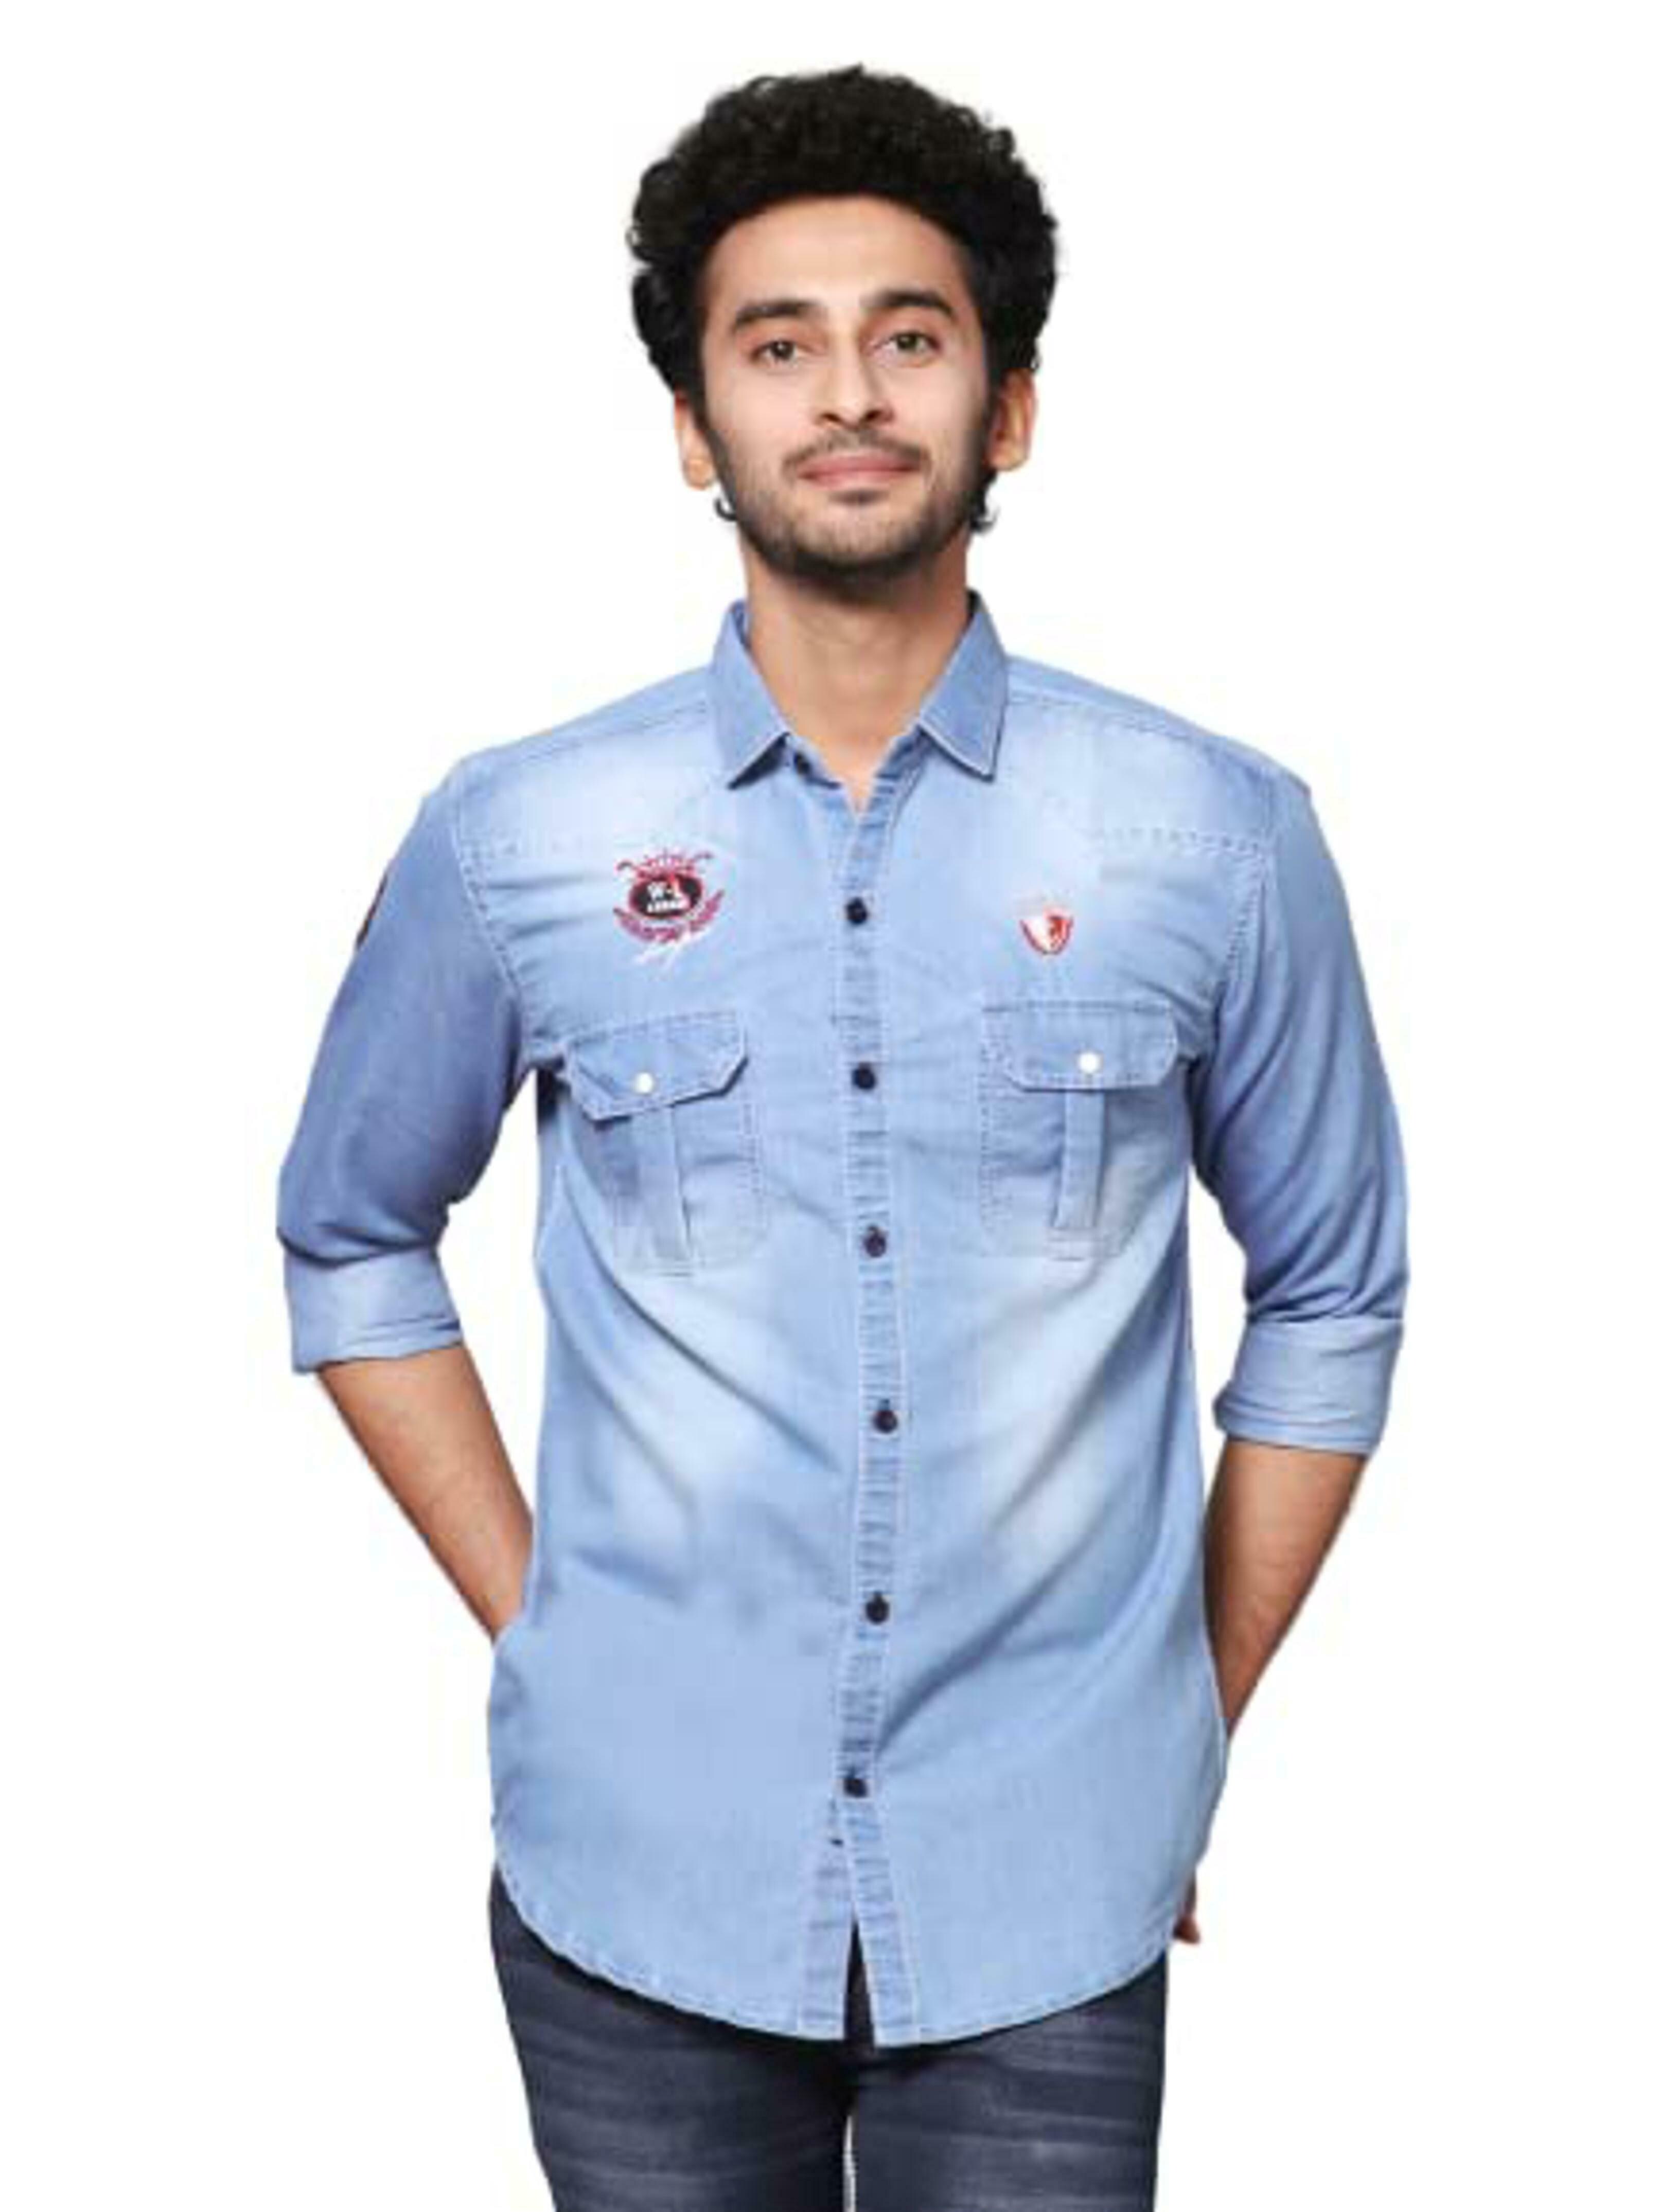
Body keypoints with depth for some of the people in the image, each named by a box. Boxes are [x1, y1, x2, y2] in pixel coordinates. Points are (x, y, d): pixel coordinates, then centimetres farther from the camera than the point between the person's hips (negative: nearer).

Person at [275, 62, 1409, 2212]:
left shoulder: (1220, 837, -3)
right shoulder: (513, 840, -3)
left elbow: (1331, 1294, 6)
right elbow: (350, 1240, 10)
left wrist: (1197, 1729, 5)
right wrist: (529, 1626, 4)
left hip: (1047, 1897, 0)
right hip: (636, 1877, 1)